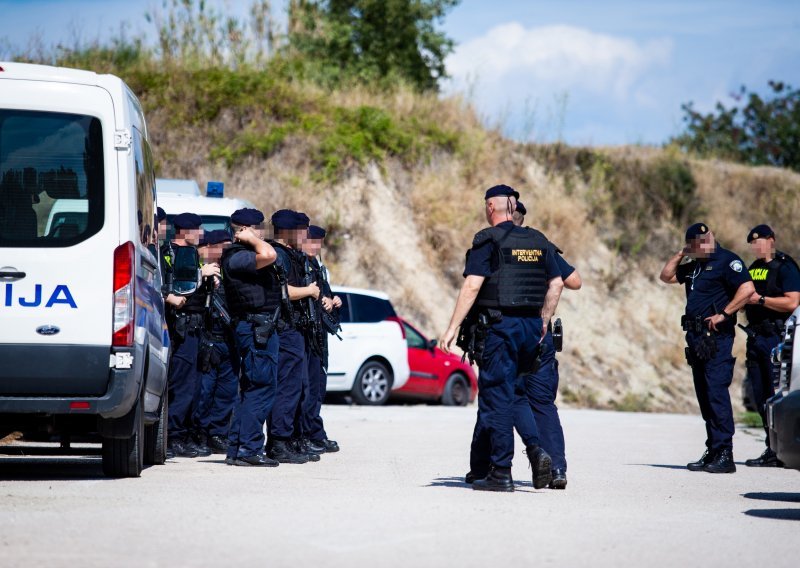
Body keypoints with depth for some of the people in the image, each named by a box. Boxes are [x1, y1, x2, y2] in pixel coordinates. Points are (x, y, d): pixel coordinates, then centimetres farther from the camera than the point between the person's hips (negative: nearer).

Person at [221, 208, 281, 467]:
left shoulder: (243, 255, 19)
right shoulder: (236, 257, -14)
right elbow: (268, 255, -28)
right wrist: (251, 239, -14)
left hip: (262, 328, 11)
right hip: (256, 328, -11)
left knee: (250, 388, 12)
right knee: (261, 388, -11)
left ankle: (236, 449, 15)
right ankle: (249, 449, -11)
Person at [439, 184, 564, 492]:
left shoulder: (488, 240, -7)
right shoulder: (538, 241, 12)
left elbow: (472, 286, -14)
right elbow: (556, 283, 13)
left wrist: (452, 327, -13)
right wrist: (543, 323, 20)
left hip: (498, 326, -6)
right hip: (530, 327, 6)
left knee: (497, 398, -3)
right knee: (506, 394, 17)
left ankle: (500, 473, -4)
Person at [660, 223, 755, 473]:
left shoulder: (727, 260, -8)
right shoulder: (693, 266, 18)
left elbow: (747, 289, -19)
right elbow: (666, 276, 25)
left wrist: (724, 314, -18)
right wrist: (680, 254, 12)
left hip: (717, 336, -9)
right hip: (696, 337, 9)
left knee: (716, 392, -13)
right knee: (704, 396, 10)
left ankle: (724, 455, -14)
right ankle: (713, 453, 15)